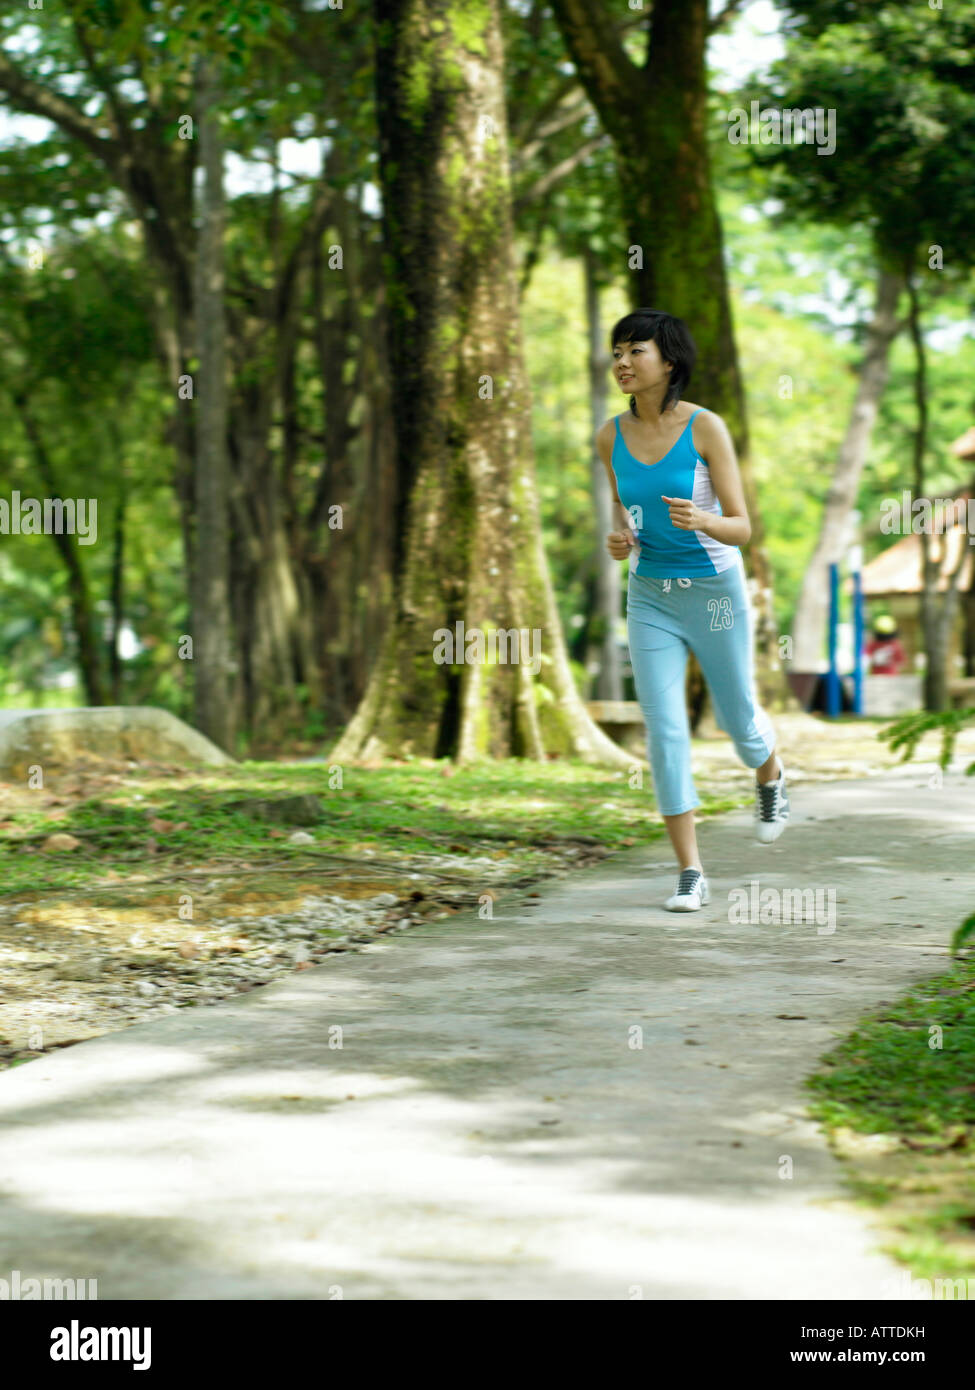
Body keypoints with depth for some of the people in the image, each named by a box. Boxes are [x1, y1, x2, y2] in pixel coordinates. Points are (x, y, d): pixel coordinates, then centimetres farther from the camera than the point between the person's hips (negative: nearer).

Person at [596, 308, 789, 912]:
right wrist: (619, 539, -6)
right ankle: (691, 874, -2)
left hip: (715, 590, -3)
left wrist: (700, 520, -34)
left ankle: (771, 773, 51)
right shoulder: (612, 436, -2)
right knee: (665, 732, -7)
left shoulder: (707, 428, -14)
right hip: (650, 596, 3)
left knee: (738, 718, 14)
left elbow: (741, 528, -12)